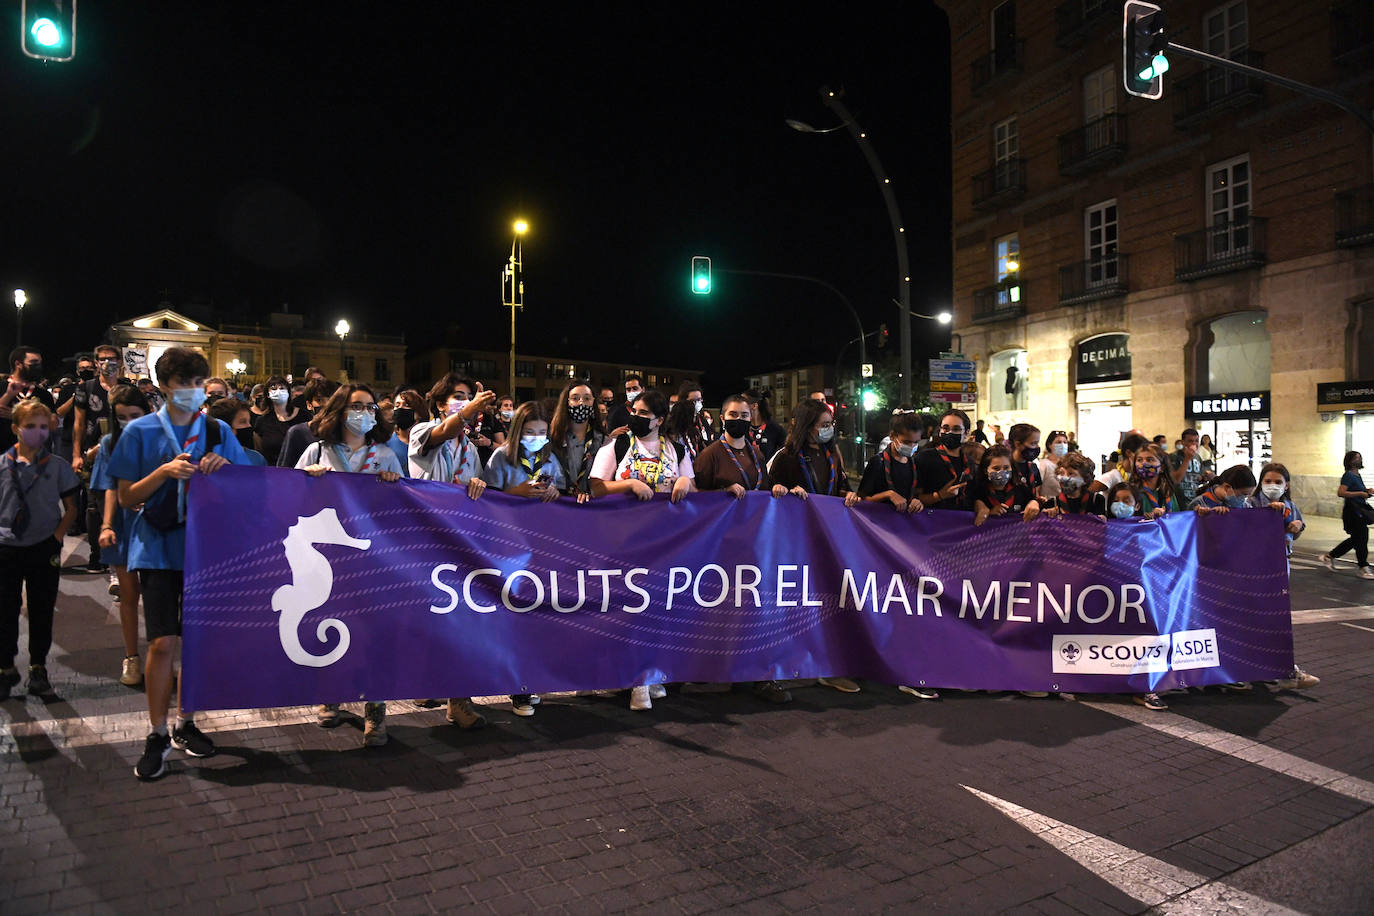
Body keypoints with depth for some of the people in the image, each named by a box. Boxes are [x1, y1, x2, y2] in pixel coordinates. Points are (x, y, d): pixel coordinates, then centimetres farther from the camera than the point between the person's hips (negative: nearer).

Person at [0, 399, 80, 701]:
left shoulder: (58, 466, -2)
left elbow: (70, 509, 2)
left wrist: (56, 539, -7)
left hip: (44, 549, 0)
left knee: (42, 611, 8)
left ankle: (38, 669, 21)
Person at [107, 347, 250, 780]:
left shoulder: (218, 431, 7)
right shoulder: (140, 431, 2)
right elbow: (127, 497, 1)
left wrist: (223, 468, -12)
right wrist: (165, 472, -16)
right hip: (159, 548, -2)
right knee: (163, 642, -6)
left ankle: (186, 724, 25)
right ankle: (157, 736, 9)